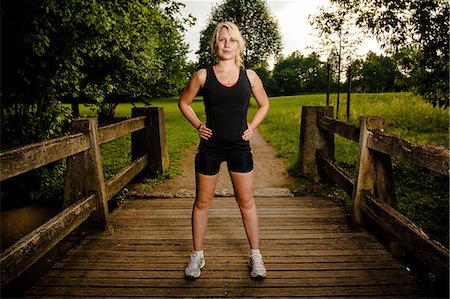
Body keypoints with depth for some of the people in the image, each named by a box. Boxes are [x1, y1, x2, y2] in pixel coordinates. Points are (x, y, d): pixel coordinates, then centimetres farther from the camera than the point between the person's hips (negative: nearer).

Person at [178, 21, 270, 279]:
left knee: (246, 202, 9)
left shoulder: (249, 76, 1)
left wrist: (252, 128, 4)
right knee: (202, 202, 9)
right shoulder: (203, 75, -3)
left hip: (240, 147, 1)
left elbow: (264, 104, 15)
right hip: (210, 147, 0)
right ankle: (198, 256, 27)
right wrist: (199, 126, 0)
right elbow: (184, 103, 11)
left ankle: (255, 255, 26)